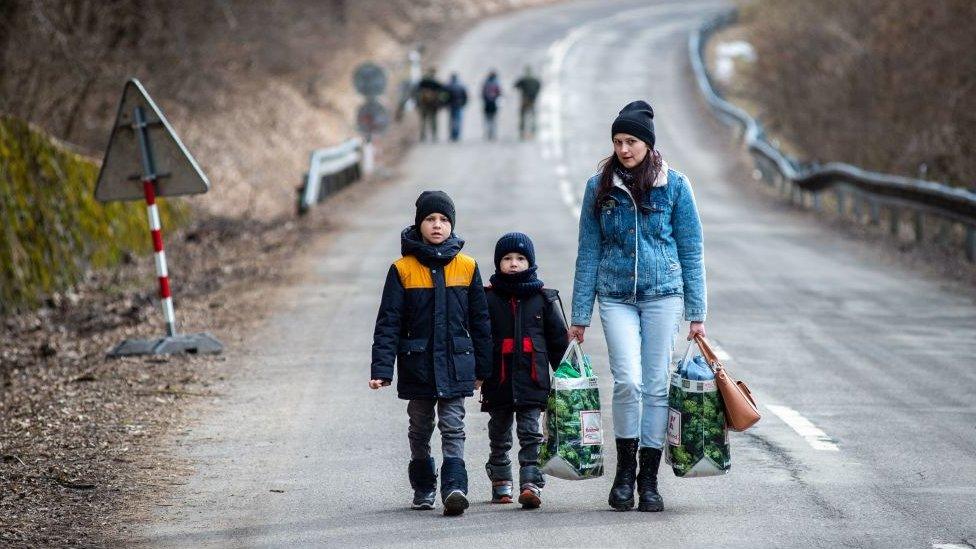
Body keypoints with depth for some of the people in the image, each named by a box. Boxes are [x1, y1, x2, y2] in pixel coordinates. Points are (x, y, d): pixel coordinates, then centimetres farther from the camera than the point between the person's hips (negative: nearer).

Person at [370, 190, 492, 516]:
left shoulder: (466, 267, 2)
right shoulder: (403, 269, -2)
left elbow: (480, 320, 9)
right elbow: (388, 323, -4)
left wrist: (482, 368, 10)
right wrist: (381, 369, -12)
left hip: (456, 364, -1)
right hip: (417, 364, 1)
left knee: (453, 427, -9)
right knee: (420, 429, 13)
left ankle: (454, 488, -18)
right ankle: (423, 488, 29)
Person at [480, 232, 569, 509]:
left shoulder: (542, 299, 6)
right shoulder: (488, 299, 3)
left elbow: (558, 339, 11)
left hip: (533, 379, -1)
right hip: (499, 379, 1)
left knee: (530, 433, -6)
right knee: (499, 433, 11)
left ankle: (531, 484, -12)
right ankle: (501, 483, 24)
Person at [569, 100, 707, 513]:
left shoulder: (674, 185, 2)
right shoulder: (600, 187, 4)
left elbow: (691, 251, 5)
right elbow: (588, 253, 7)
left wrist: (696, 313, 1)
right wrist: (579, 316, 6)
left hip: (663, 295, 0)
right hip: (616, 297, 0)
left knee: (656, 385, 0)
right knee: (628, 380, -15)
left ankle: (649, 480, 10)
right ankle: (624, 471, 2)